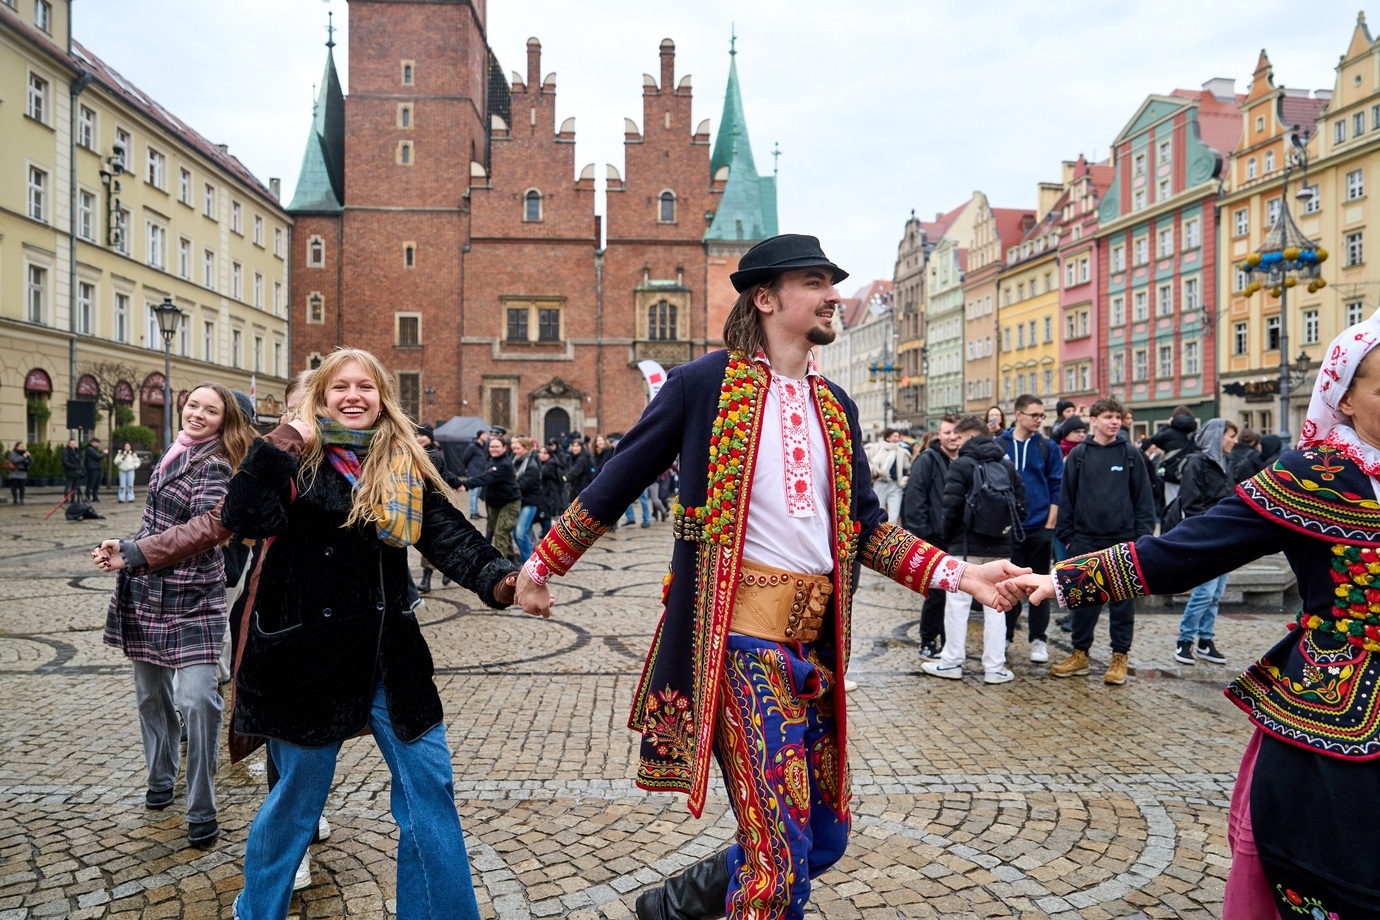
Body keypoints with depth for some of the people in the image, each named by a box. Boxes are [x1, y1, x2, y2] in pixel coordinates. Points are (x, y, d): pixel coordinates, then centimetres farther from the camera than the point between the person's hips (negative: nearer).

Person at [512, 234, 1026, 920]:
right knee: (781, 852, -7)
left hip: (814, 644, 7)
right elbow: (618, 481, 1)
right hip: (739, 638, -7)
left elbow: (866, 527, 13)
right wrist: (542, 563, 6)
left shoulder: (837, 408, 13)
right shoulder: (703, 384, -5)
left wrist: (960, 575, 1)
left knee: (824, 838, 16)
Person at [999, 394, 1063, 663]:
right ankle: (1004, 636, 20)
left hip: (1040, 528, 0)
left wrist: (1050, 524, -5)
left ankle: (1039, 639, 16)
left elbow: (1057, 488, 2)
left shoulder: (1049, 448, 2)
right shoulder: (999, 446, 2)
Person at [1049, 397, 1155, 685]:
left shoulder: (1130, 454, 2)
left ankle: (1119, 657, 17)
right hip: (1085, 541, 1)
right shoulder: (1079, 455, 3)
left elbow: (1143, 497, 3)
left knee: (1123, 600, 6)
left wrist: (1143, 534, -4)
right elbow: (1066, 497, 5)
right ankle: (1079, 655, 20)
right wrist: (1067, 535, 1)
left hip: (1123, 540, -1)